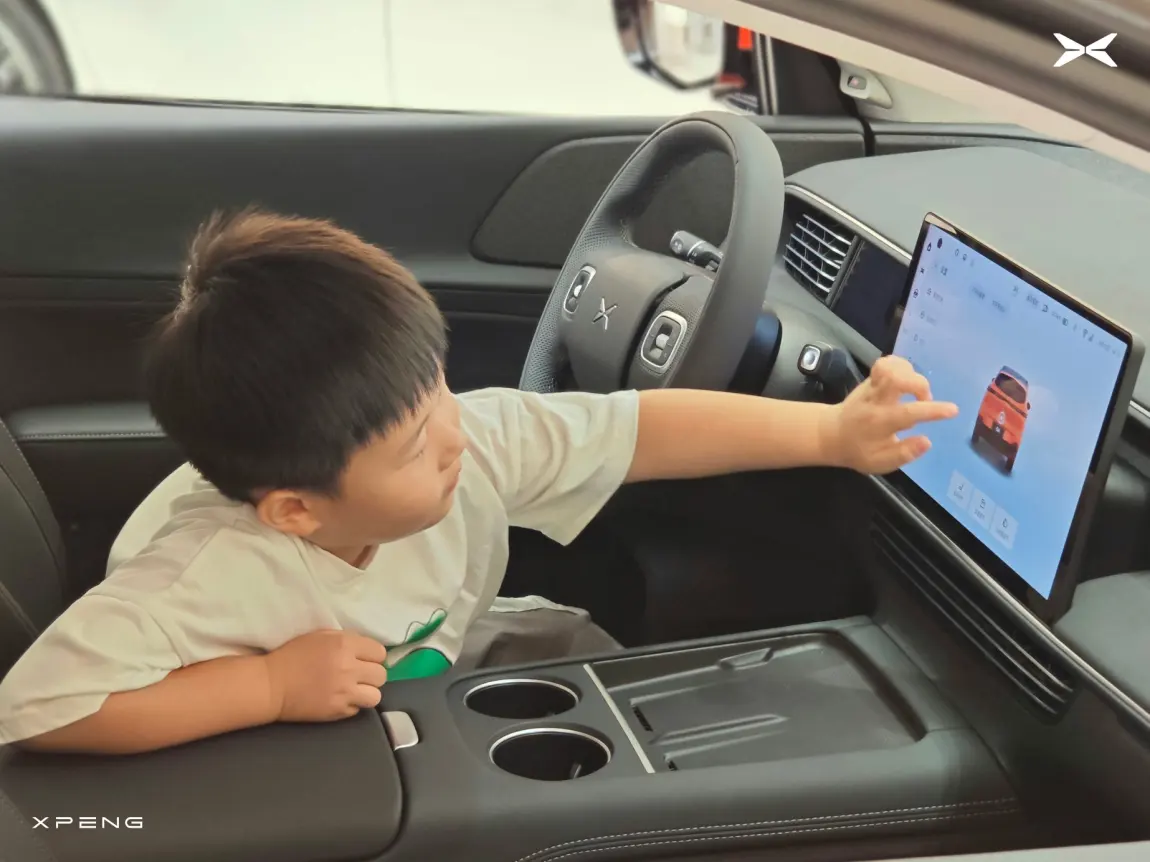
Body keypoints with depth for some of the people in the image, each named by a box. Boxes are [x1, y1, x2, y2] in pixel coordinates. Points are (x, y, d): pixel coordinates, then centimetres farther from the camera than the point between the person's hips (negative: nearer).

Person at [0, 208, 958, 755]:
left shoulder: (470, 441, -25)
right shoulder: (211, 577, -40)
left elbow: (641, 430, -19)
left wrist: (831, 432, -22)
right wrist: (272, 684, -42)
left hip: (442, 675, 6)